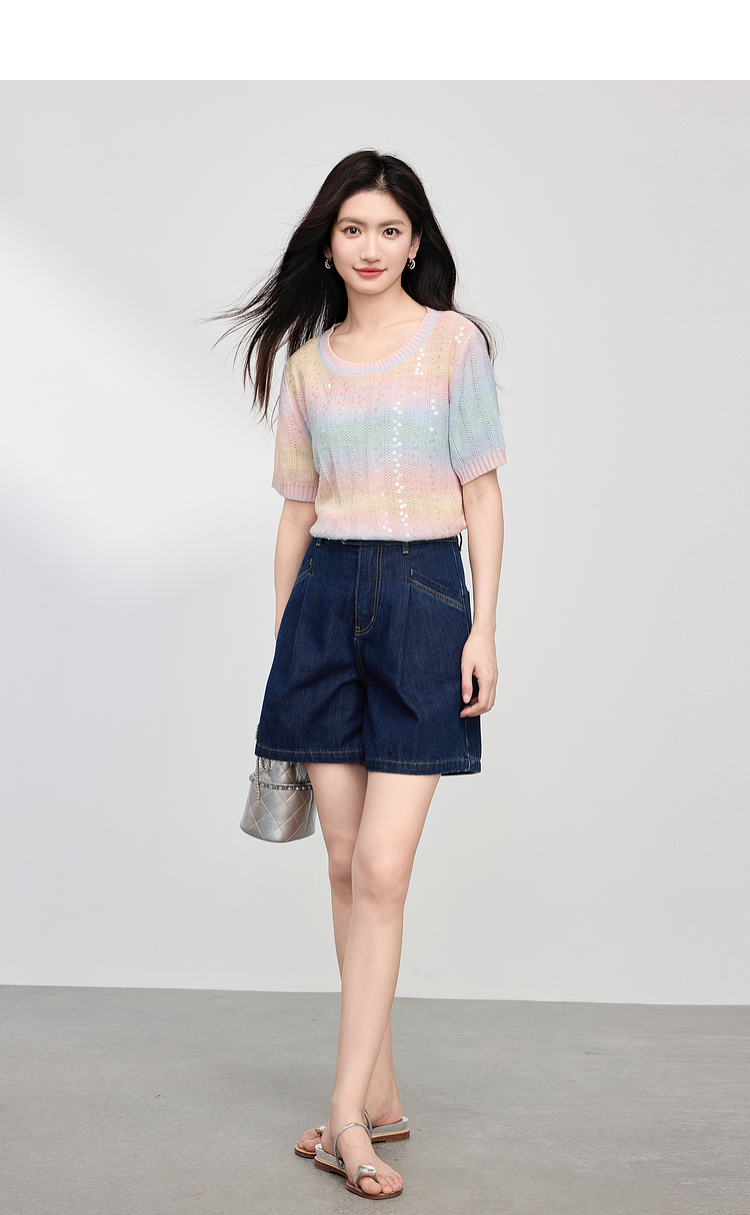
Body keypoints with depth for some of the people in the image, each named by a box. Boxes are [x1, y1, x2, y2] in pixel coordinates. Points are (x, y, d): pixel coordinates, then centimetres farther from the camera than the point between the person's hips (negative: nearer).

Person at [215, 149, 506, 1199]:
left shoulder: (454, 342, 1)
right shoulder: (307, 362, 12)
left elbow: (482, 492, -1)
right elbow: (299, 509, 15)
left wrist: (483, 630, -8)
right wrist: (281, 631, 12)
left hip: (422, 596, -4)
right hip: (325, 598, 4)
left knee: (380, 869, -9)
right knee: (347, 864, 6)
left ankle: (348, 1114, -3)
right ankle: (380, 1095, 17)